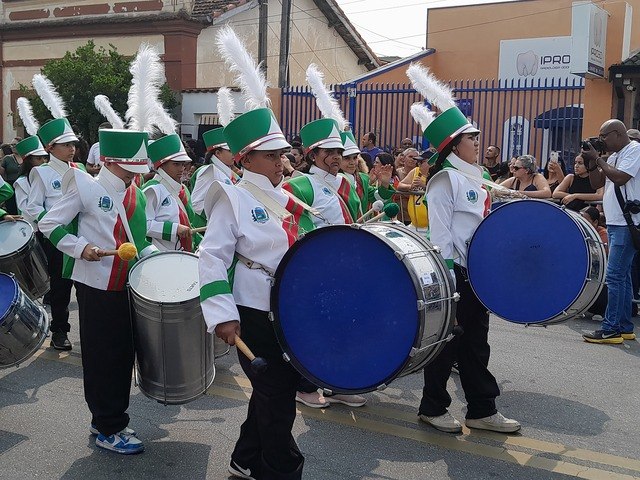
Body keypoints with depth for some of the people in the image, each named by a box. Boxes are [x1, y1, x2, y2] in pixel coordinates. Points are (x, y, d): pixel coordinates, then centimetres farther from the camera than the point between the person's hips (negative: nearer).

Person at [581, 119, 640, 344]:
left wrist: (597, 159, -10)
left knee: (615, 276, -11)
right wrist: (590, 162, 4)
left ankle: (611, 329, -8)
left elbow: (620, 178, -21)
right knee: (622, 276, 12)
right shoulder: (615, 156, 18)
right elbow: (597, 183, 18)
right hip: (615, 223, 10)